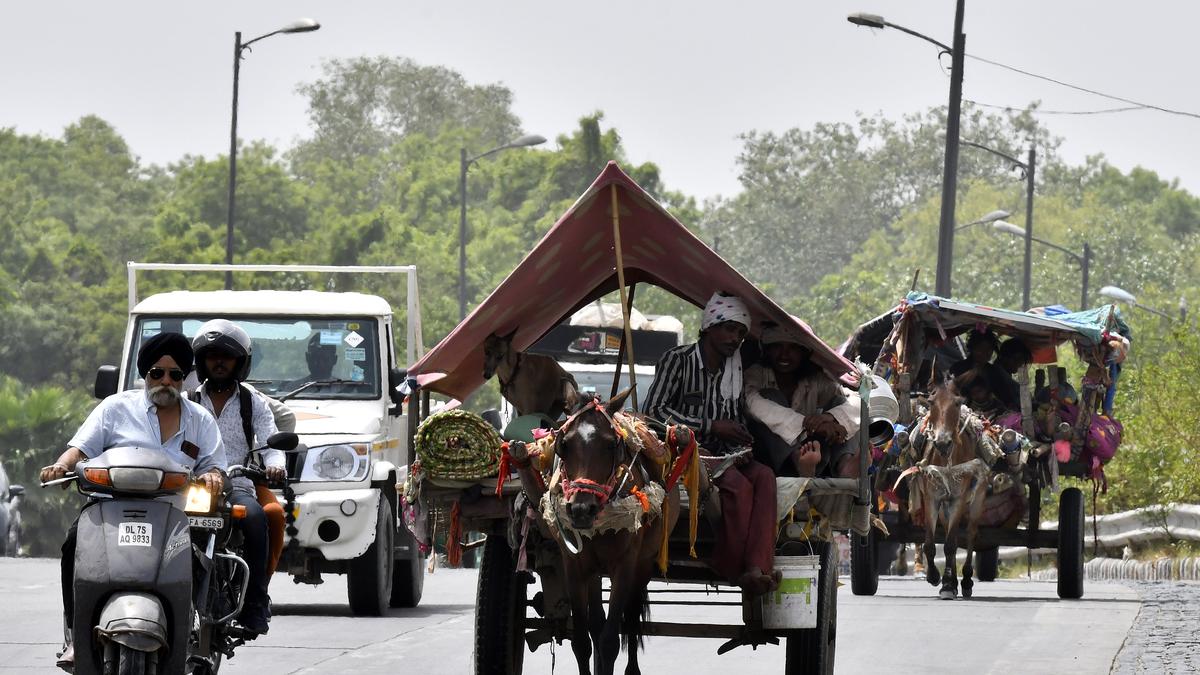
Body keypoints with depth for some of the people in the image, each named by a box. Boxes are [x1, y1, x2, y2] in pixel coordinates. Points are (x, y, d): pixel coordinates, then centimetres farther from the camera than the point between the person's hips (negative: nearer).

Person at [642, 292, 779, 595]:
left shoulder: (734, 370, 16)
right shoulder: (678, 360, -3)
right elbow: (652, 411, -9)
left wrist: (738, 451, -2)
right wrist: (711, 426, -12)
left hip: (718, 456, 6)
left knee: (764, 476, -27)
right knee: (738, 485, -34)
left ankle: (757, 568, -42)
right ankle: (732, 568, -26)